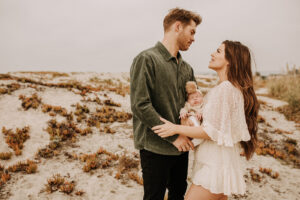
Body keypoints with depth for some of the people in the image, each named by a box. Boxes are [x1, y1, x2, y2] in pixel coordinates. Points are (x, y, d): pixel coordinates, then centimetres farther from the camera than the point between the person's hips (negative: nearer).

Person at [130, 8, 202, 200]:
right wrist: (173, 136, -17)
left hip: (181, 146, 7)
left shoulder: (186, 68, 10)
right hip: (156, 148, -6)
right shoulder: (146, 59, -12)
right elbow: (140, 106, -19)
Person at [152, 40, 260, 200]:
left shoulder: (224, 89, -20)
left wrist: (176, 128, -15)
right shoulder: (235, 88, 12)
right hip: (221, 161, 10)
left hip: (215, 164, -10)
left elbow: (212, 131, -21)